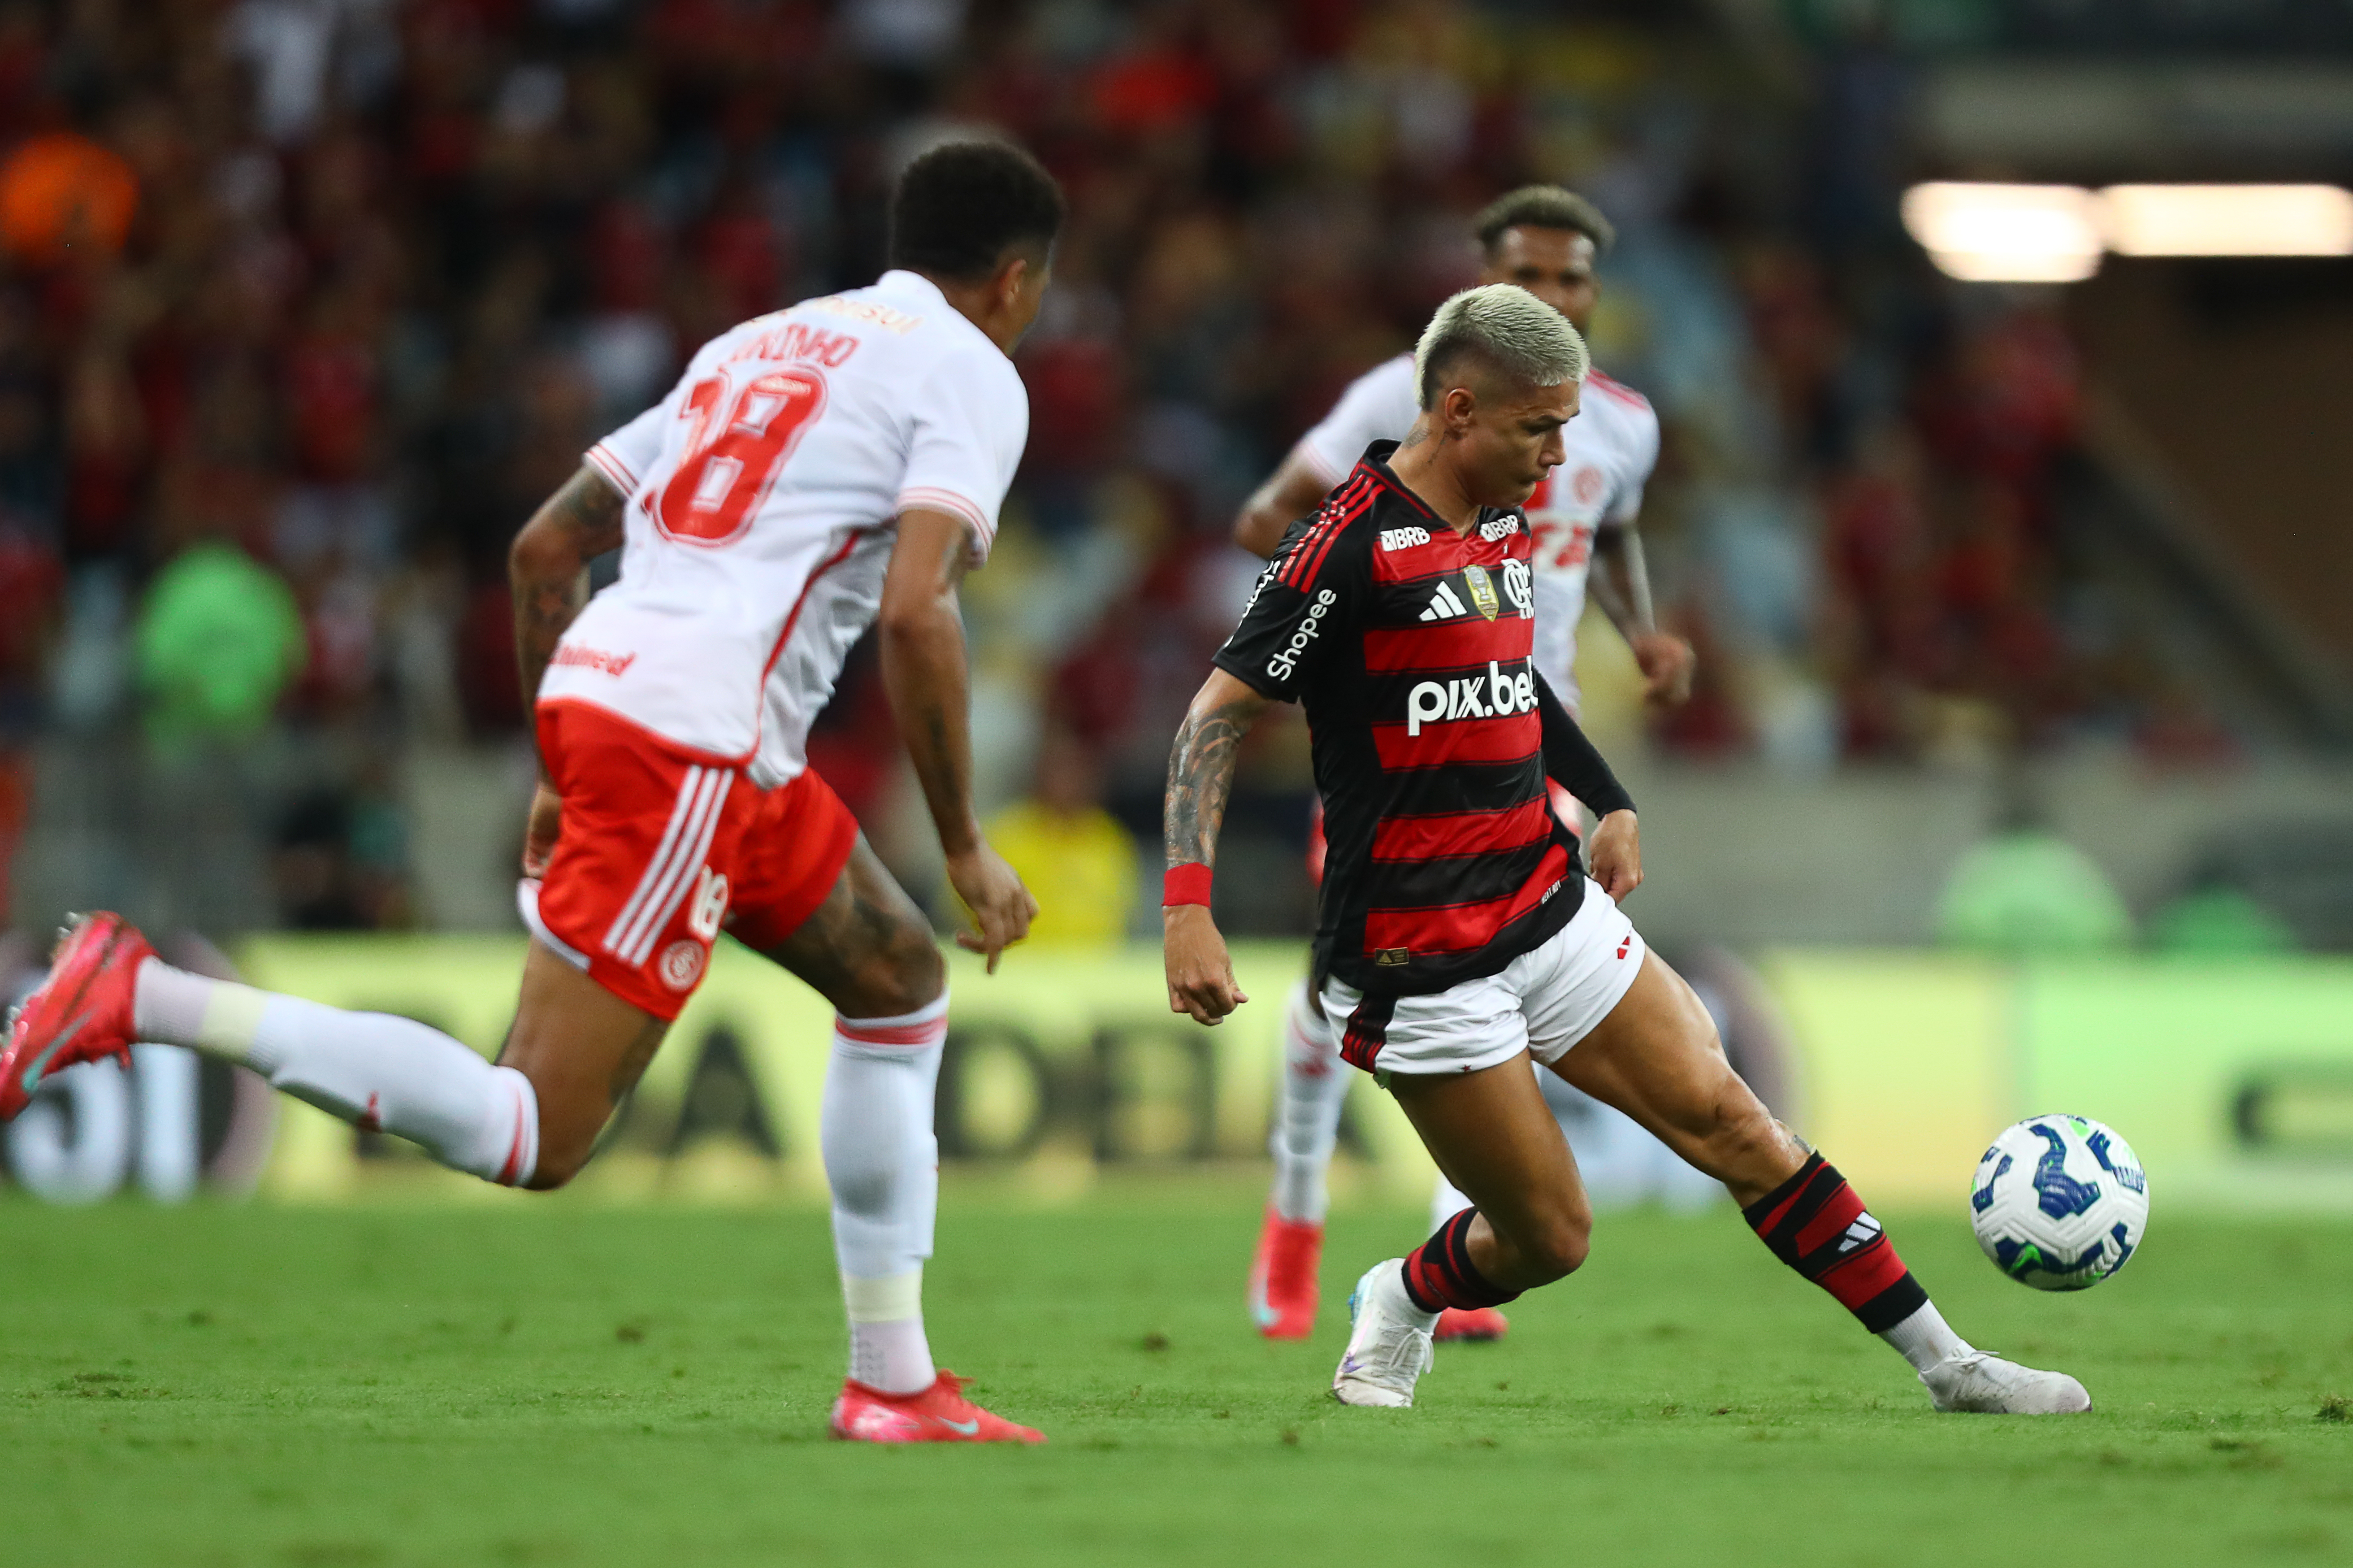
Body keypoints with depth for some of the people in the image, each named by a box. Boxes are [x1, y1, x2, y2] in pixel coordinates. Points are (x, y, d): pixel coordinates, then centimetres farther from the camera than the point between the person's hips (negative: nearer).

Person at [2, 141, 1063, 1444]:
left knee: (902, 983, 22)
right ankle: (140, 998, -15)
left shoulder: (757, 345, 25)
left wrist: (559, 776, 29)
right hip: (686, 747, -9)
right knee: (534, 1138, -10)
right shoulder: (971, 375, 1)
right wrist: (966, 849, -6)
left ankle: (894, 1384, 21)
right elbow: (913, 611, -14)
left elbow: (544, 547, 23)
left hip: (596, 694, 9)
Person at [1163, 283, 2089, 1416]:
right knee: (1548, 1237, -5)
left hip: (1553, 910, 7)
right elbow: (1219, 713, -15)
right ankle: (1401, 1308, 27)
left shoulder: (1504, 526, 10)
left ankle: (1945, 1363, 2)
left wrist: (1610, 804, 24)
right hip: (1422, 965, -7)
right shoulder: (1350, 547, -15)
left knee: (1727, 1119, -2)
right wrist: (1189, 909, -23)